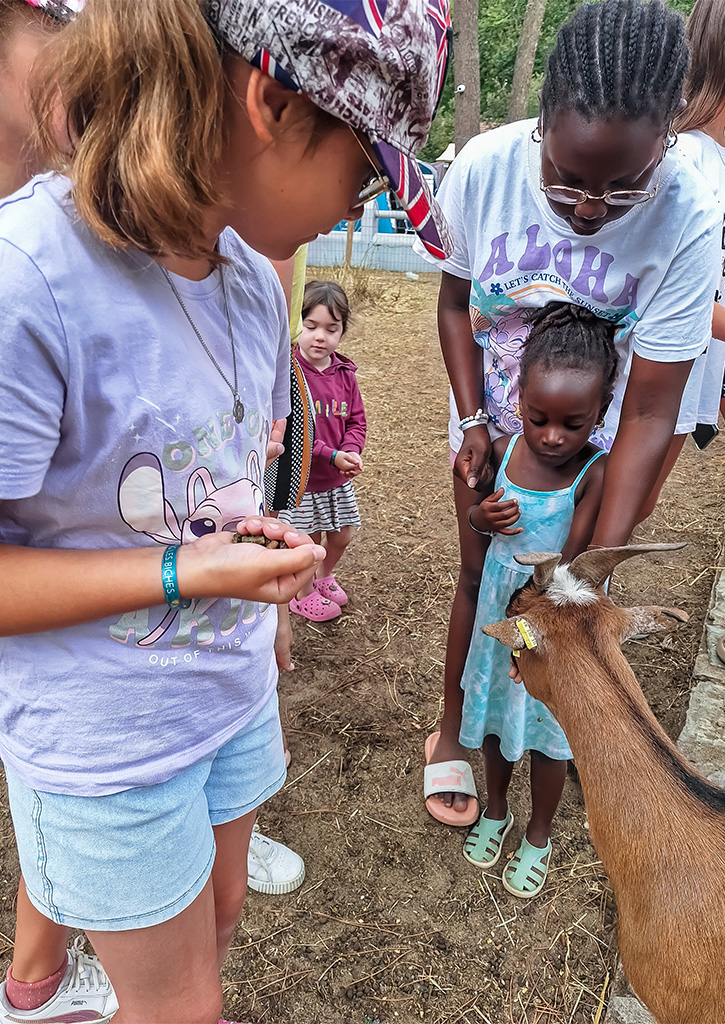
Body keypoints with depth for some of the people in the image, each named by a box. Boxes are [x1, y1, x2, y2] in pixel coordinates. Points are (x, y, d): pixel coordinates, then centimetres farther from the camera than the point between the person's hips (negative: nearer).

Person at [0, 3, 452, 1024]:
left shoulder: (251, 274, -4)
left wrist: (264, 598, 10)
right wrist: (187, 574, -27)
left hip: (232, 693, 7)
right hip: (107, 739, -6)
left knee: (215, 921, 29)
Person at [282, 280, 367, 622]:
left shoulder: (344, 373, 1)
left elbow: (356, 421, 4)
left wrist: (350, 452, -16)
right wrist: (330, 455, -25)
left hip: (338, 478, 6)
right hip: (300, 477, -5)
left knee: (341, 536, 19)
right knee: (309, 541, 9)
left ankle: (323, 576, 48)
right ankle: (303, 594, 34)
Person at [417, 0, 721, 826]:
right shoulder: (484, 168, -26)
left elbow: (646, 414, -27)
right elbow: (455, 301, -7)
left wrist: (600, 565, -29)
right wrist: (472, 422, -14)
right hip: (491, 419, 1)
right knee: (481, 572, 9)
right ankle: (452, 731, 29)